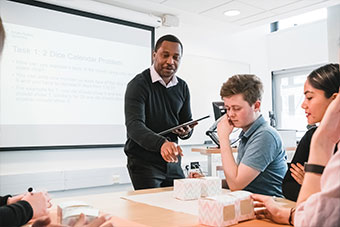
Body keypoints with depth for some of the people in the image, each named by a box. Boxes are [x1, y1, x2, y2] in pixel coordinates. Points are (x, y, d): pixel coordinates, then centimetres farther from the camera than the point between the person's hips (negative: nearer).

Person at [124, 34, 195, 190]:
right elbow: (134, 125, -25)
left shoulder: (182, 87, 7)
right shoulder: (138, 84, -12)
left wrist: (186, 132, -11)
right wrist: (161, 143, -42)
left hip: (172, 161, 6)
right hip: (143, 162, -5)